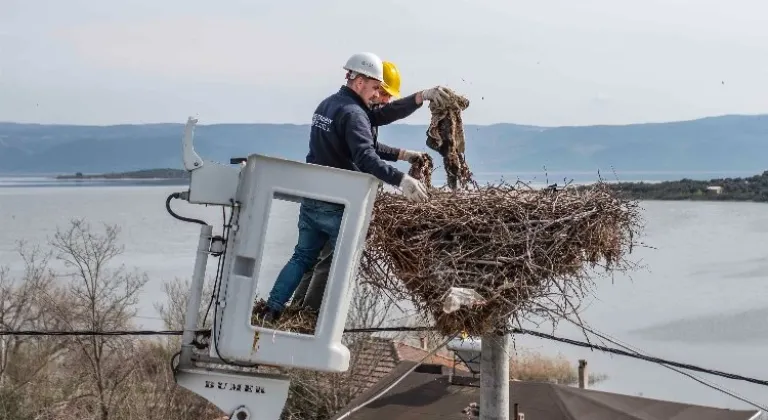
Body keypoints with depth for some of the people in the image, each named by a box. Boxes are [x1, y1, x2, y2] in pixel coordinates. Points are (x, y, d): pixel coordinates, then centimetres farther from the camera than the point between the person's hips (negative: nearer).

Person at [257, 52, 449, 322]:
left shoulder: (327, 105, 14)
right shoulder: (353, 113, -16)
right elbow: (366, 158, -31)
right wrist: (401, 180, -40)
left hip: (311, 199, 8)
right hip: (338, 206, -8)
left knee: (302, 257, 15)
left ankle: (271, 310, 9)